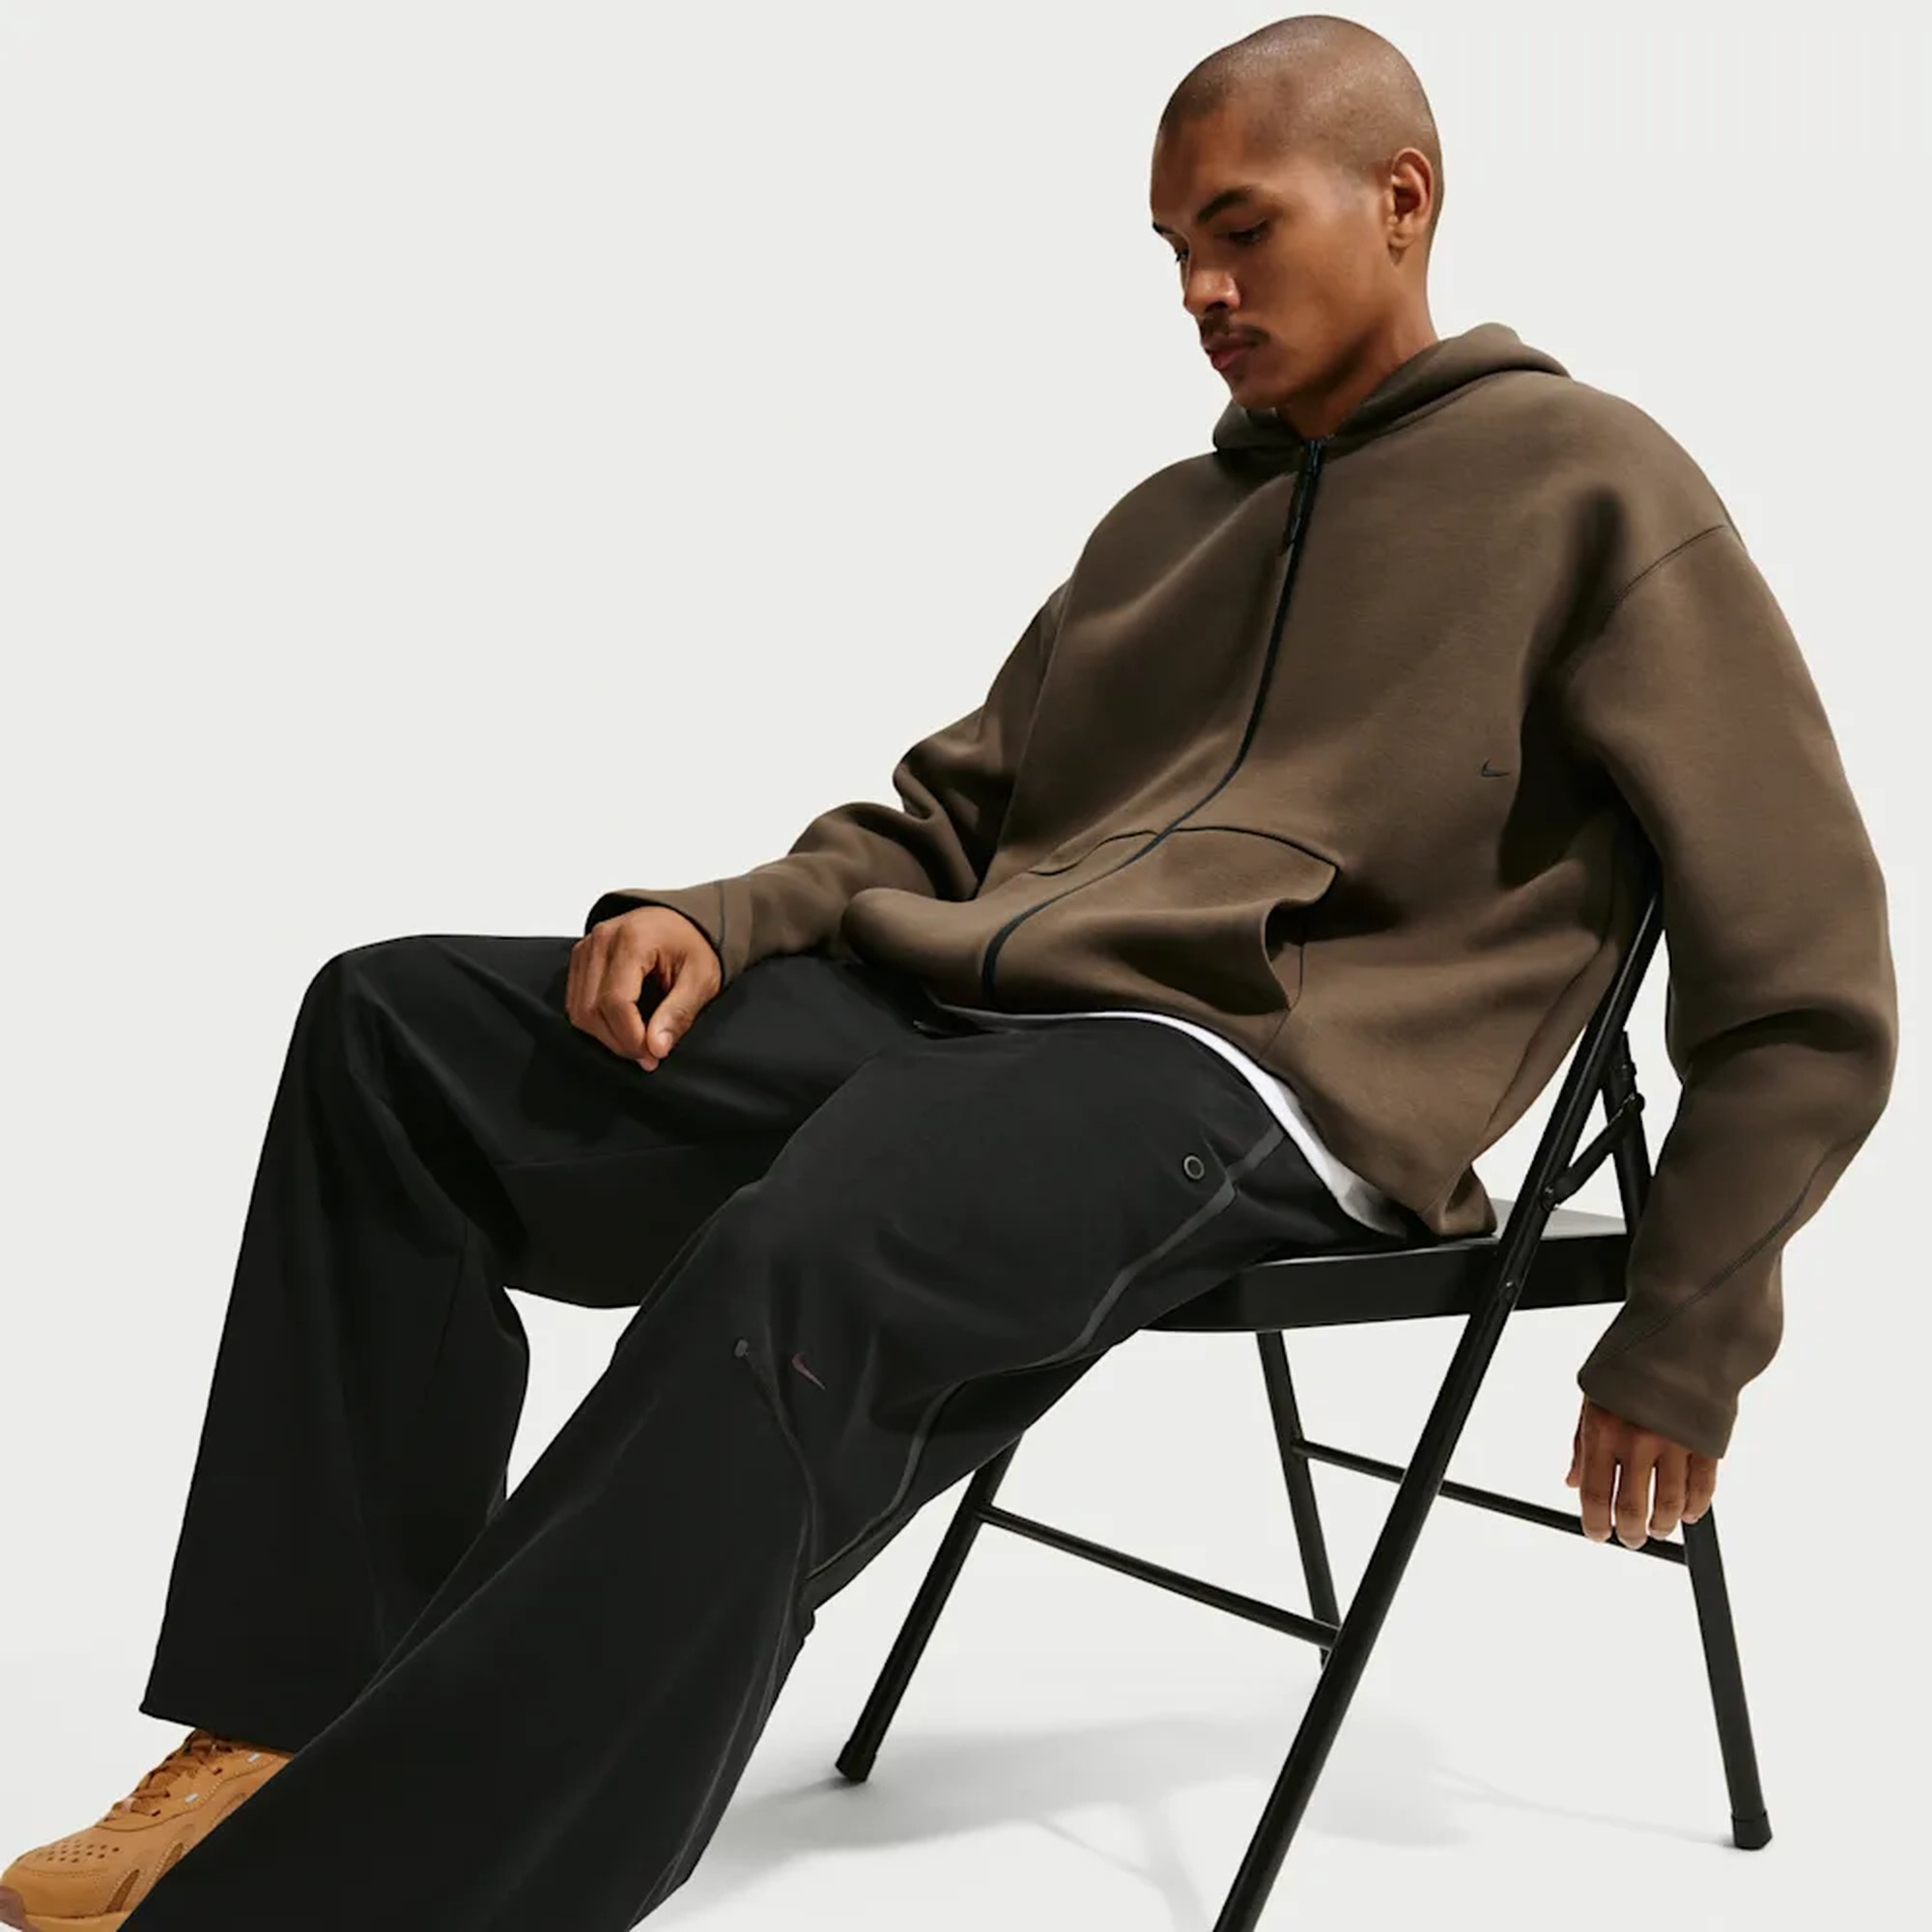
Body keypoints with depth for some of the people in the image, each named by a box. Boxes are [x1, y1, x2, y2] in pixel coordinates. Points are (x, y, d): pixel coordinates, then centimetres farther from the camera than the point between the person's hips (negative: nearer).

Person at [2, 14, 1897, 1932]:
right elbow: (945, 816, 26)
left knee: (794, 1273, -38)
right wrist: (721, 919, 4)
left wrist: (1678, 1352, 0)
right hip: (937, 1002, 8)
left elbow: (1806, 984, 0)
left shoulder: (1584, 481, 4)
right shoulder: (1170, 516, 24)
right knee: (395, 1020, -6)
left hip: (1250, 1076, -8)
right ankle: (300, 1725, -11)